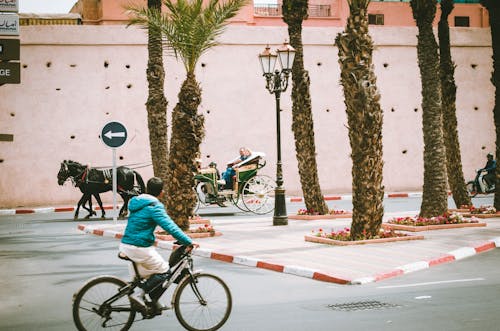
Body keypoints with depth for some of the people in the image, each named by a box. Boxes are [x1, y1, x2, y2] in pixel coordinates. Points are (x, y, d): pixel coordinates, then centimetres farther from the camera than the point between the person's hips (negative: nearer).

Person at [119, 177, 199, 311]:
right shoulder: (155, 206, -13)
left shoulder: (136, 202, 14)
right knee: (164, 272, 3)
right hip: (140, 248, -9)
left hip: (126, 245, 9)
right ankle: (139, 293, -6)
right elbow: (169, 227, -21)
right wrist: (189, 242, -17)